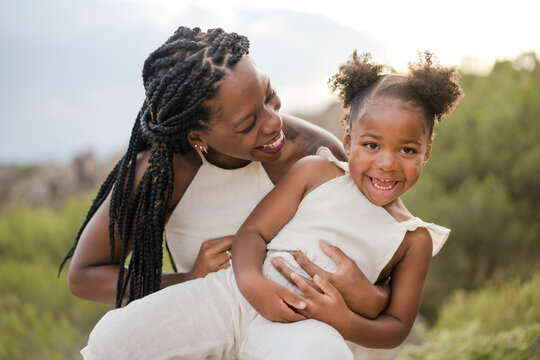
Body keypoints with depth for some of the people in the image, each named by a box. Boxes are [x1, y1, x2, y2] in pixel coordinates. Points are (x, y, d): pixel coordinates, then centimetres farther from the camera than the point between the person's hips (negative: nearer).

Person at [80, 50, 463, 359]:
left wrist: (345, 322, -14)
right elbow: (253, 231, 5)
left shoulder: (413, 239, 12)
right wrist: (250, 281, -19)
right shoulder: (316, 171, 11)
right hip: (238, 292, 2)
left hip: (308, 326, -1)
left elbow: (397, 327, 10)